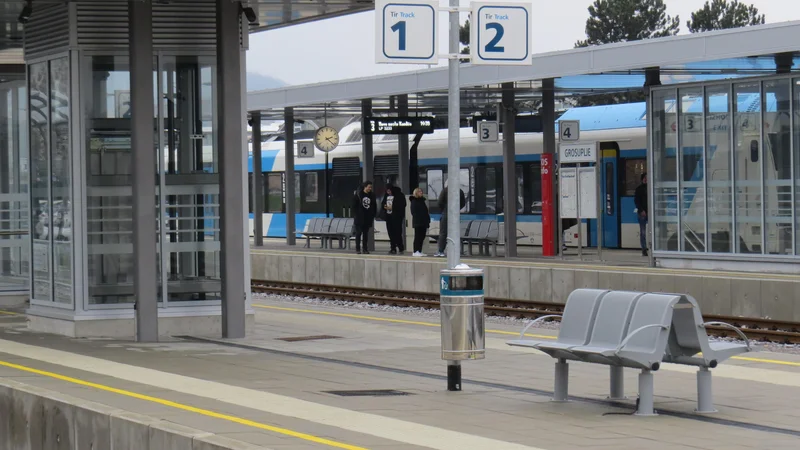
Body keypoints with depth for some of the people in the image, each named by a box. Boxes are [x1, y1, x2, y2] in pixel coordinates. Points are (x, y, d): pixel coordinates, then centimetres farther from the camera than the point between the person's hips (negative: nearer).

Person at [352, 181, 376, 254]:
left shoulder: (372, 195, 6)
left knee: (366, 234, 7)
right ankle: (358, 249, 2)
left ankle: (365, 249, 9)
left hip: (368, 218, 3)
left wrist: (373, 215, 3)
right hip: (359, 218, -3)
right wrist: (355, 215, -9)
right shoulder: (358, 194, -5)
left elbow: (374, 207, 11)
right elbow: (354, 206, -4)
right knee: (358, 233, -2)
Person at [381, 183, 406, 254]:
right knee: (391, 233, 5)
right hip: (389, 216, 6)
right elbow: (382, 204, 18)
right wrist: (384, 207, -6)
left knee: (397, 233, -9)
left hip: (397, 216, -6)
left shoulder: (399, 195, -8)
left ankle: (401, 247, 1)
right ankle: (393, 249, 10)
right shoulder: (386, 196, 13)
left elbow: (402, 206, -12)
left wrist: (392, 208, -18)